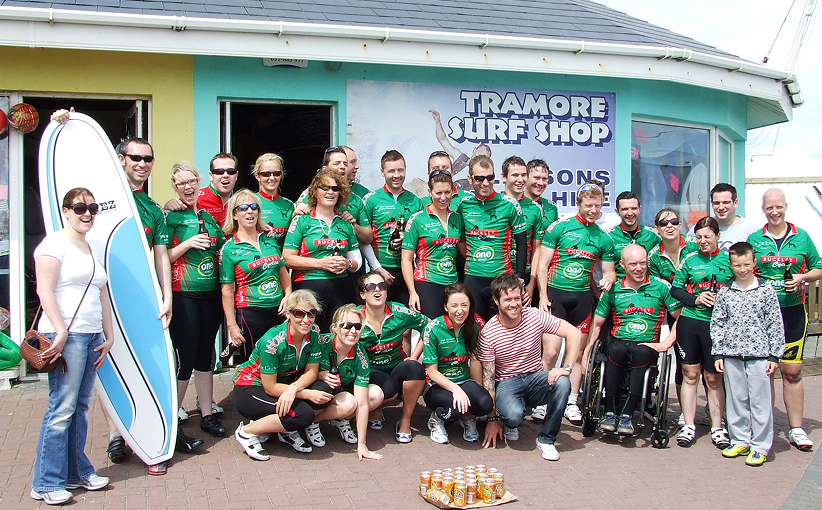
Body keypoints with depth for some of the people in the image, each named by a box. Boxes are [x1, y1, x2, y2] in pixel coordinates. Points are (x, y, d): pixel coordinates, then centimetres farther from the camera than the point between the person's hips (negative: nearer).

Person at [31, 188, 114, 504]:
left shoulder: (92, 250, 20)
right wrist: (61, 332, -18)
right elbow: (44, 290, -12)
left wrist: (109, 335, 17)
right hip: (66, 336, -8)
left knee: (81, 407, 10)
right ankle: (46, 483, 0)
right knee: (62, 409, -7)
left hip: (92, 336, 8)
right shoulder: (54, 244, -4)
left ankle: (77, 472, 19)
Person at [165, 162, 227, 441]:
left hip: (211, 293, 6)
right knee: (185, 358, -5)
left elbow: (223, 249, 26)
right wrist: (188, 243, -19)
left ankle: (207, 415, 21)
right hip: (183, 295, -6)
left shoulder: (207, 216, 14)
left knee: (205, 355, 12)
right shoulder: (170, 216, -3)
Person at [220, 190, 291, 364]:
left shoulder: (269, 239, 10)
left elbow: (283, 272, 18)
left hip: (278, 310, 5)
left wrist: (288, 296, 2)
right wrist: (232, 325, -10)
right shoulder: (229, 249, -5)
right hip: (249, 313, -5)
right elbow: (227, 291, -6)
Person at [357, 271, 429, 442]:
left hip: (397, 367, 2)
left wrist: (414, 356, -2)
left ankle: (405, 421, -9)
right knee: (389, 388, -35)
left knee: (415, 369, -32)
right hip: (369, 372, -2)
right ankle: (376, 411, 4)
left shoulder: (399, 313, -7)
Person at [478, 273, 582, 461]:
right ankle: (510, 424, 7)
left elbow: (574, 333, -9)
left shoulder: (535, 316, -8)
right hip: (506, 382, -3)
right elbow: (488, 378, -9)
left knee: (562, 382, -30)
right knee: (514, 414, -35)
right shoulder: (488, 333, -13)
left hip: (535, 378, 3)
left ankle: (546, 440, -11)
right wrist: (492, 419, -9)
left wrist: (566, 368, -23)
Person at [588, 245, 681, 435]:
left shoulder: (661, 286, 6)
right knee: (617, 350, -35)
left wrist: (666, 344, -5)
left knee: (640, 352, -36)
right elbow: (596, 324, 11)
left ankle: (627, 415, -32)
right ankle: (610, 412, -27)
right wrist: (586, 352, -3)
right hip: (618, 342, 1)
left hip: (648, 346, -1)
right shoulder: (613, 290, 9)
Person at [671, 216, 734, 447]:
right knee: (690, 375, 5)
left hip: (717, 324, -1)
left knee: (713, 378, 4)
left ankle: (717, 428, 16)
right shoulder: (690, 259, 6)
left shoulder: (729, 259, 3)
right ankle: (688, 426, 13)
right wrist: (695, 299, -9)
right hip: (689, 321, 1)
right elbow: (675, 289, 7)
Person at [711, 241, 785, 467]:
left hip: (759, 354, -2)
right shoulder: (724, 293, 5)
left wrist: (774, 355, -2)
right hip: (732, 355, 2)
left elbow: (775, 325, 1)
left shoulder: (766, 291, -1)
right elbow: (717, 324, 8)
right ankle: (740, 440, 23)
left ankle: (760, 446, 11)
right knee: (735, 400, 9)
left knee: (760, 401, 1)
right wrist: (718, 354, 4)